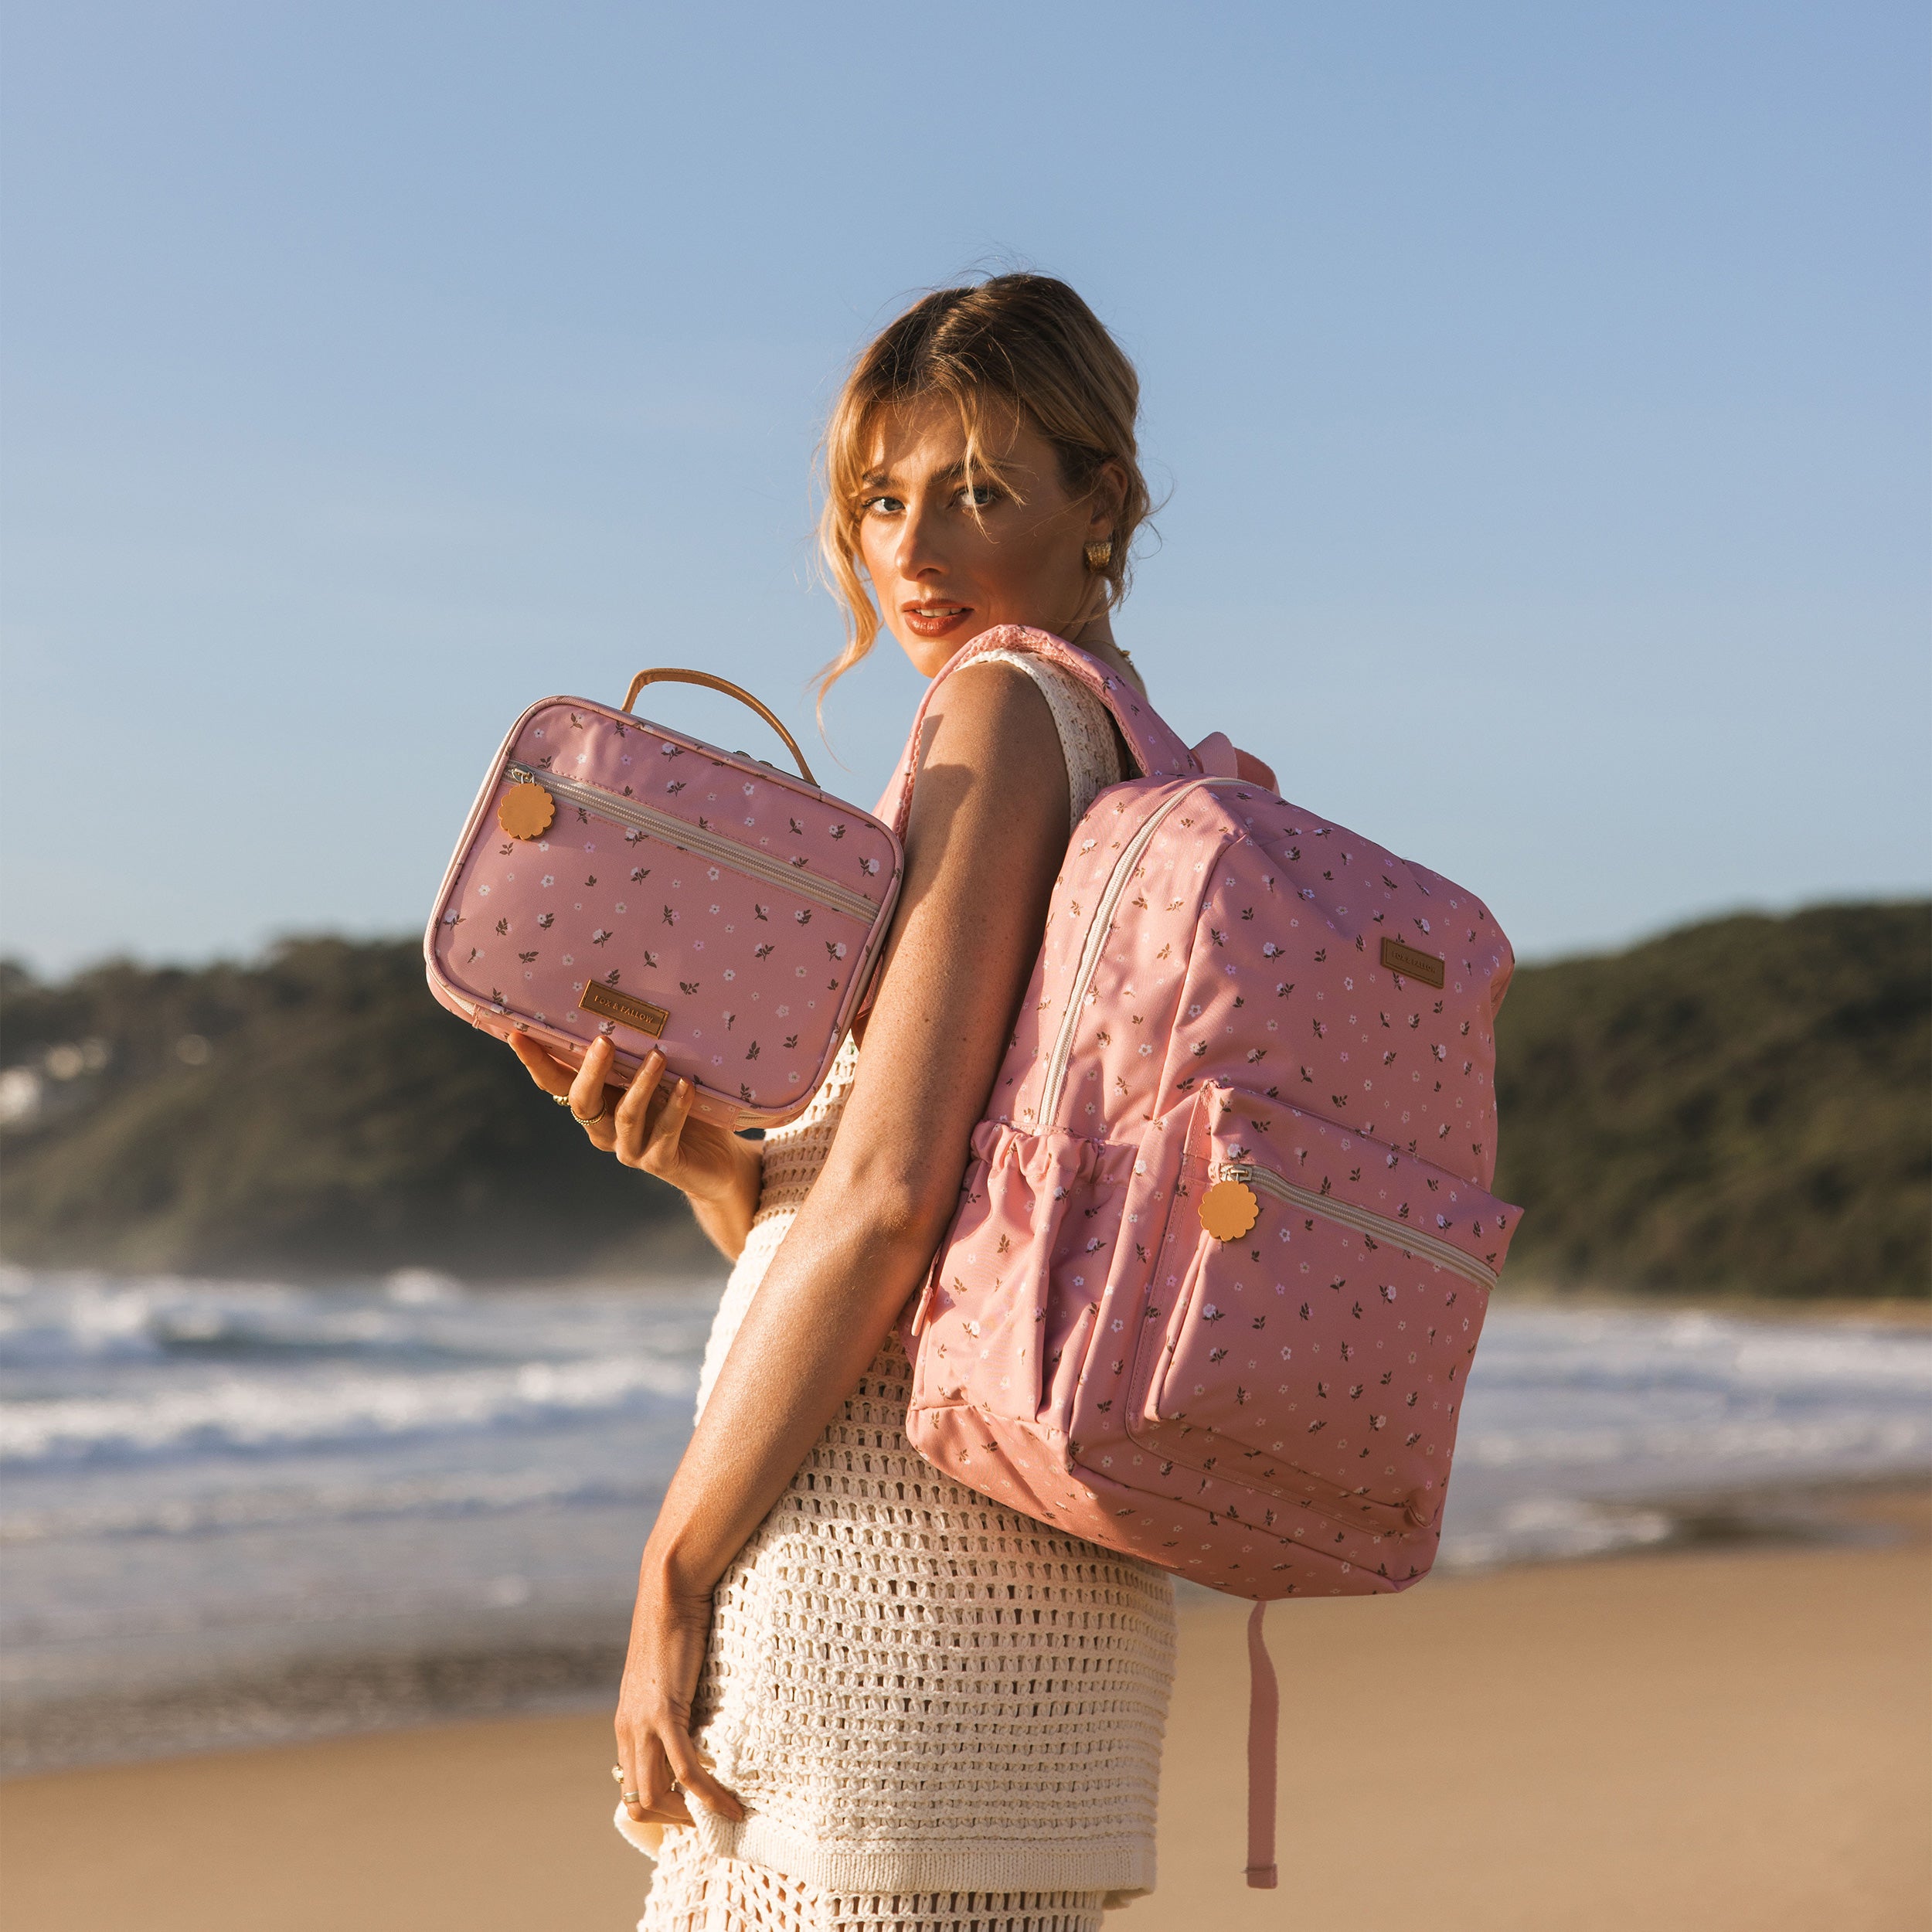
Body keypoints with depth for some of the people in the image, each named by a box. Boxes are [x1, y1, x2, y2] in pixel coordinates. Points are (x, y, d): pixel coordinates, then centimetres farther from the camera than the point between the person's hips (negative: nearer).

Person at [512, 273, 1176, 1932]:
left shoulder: (1010, 710, -7)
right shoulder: (1162, 774, 18)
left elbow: (891, 1192, -17)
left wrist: (676, 1566, -12)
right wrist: (697, 1158, 0)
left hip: (887, 1548, -9)